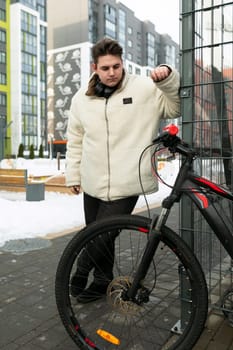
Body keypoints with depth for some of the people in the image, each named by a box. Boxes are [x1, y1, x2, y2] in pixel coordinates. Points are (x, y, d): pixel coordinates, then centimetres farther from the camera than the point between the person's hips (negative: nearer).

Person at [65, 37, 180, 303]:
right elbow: (75, 140, 14)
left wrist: (169, 78, -19)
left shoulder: (145, 89, -4)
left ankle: (82, 272, 28)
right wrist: (73, 174, 15)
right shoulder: (82, 98, 7)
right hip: (93, 184, 4)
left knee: (103, 236, -2)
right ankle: (102, 281, 36)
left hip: (126, 186, -4)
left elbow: (176, 107, -4)